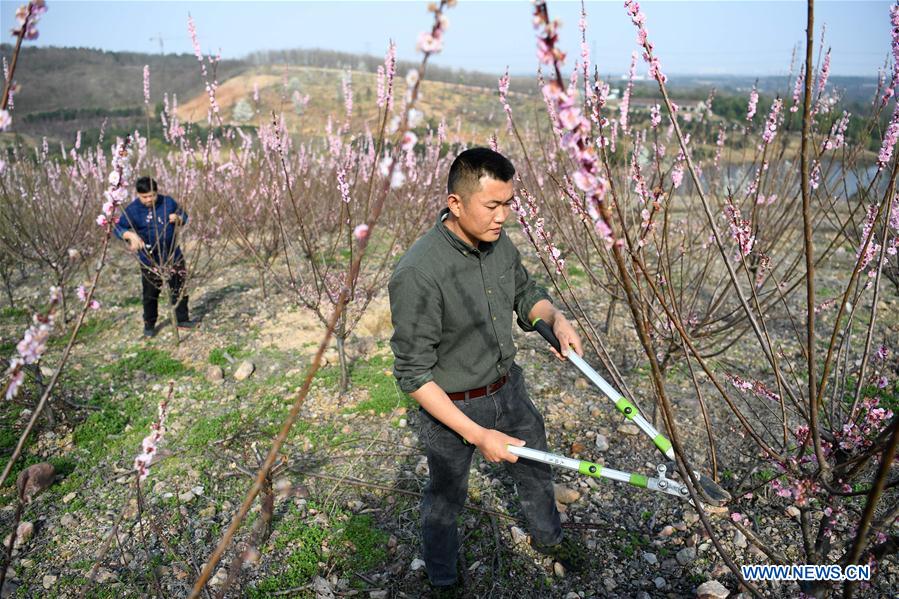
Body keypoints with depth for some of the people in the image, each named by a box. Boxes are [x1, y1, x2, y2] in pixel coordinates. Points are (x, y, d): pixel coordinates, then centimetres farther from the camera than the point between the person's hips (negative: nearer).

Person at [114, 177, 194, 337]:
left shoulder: (168, 202, -3)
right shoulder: (132, 209, -11)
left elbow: (184, 217, 8)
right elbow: (119, 228, -14)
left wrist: (178, 218, -15)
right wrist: (131, 235, -35)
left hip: (173, 255, 3)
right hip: (150, 259, -2)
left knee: (180, 288, 10)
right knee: (150, 293, 6)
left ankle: (182, 319, 25)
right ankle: (149, 325, 23)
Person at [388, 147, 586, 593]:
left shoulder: (498, 242, -10)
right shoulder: (418, 274, -33)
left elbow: (525, 292, 10)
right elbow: (413, 374, -27)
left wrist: (556, 318, -12)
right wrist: (477, 435, -27)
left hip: (509, 388, 6)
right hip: (451, 406, -6)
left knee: (534, 468, 28)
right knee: (446, 500, 19)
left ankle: (547, 536, 59)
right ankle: (442, 581, 50)